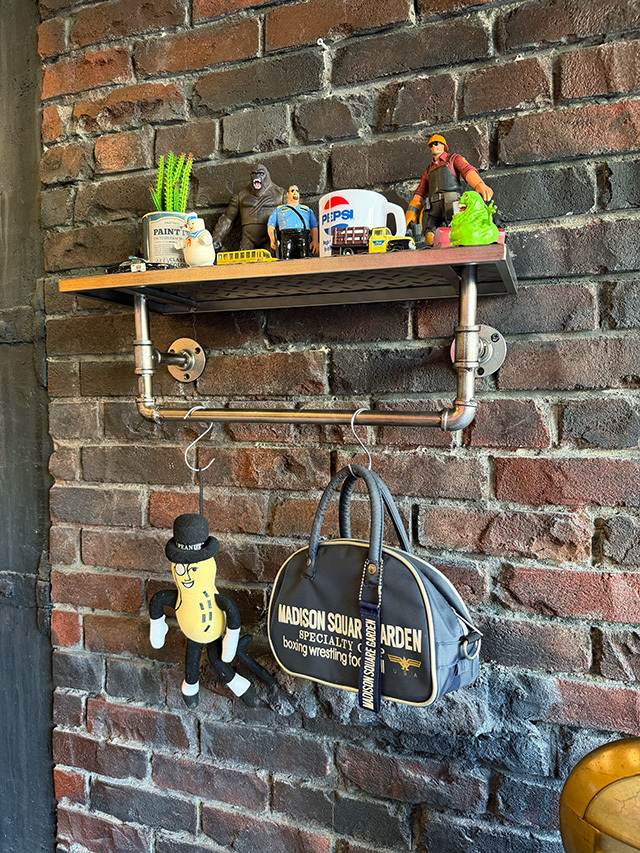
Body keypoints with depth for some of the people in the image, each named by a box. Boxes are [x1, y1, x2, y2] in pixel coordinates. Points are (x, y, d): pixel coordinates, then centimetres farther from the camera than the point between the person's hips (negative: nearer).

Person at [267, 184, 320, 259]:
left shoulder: (307, 209, 33)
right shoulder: (279, 209, 29)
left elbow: (314, 227, 22)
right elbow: (270, 226, 18)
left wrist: (315, 241, 3)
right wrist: (272, 240, -1)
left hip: (304, 236, 1)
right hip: (287, 235, -1)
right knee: (286, 260, -24)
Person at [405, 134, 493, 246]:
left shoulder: (454, 159, 21)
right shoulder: (428, 170, 35)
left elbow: (467, 170, 1)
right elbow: (420, 193, 28)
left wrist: (480, 185, -21)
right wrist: (411, 213, 10)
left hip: (451, 203, -4)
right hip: (433, 207, 4)